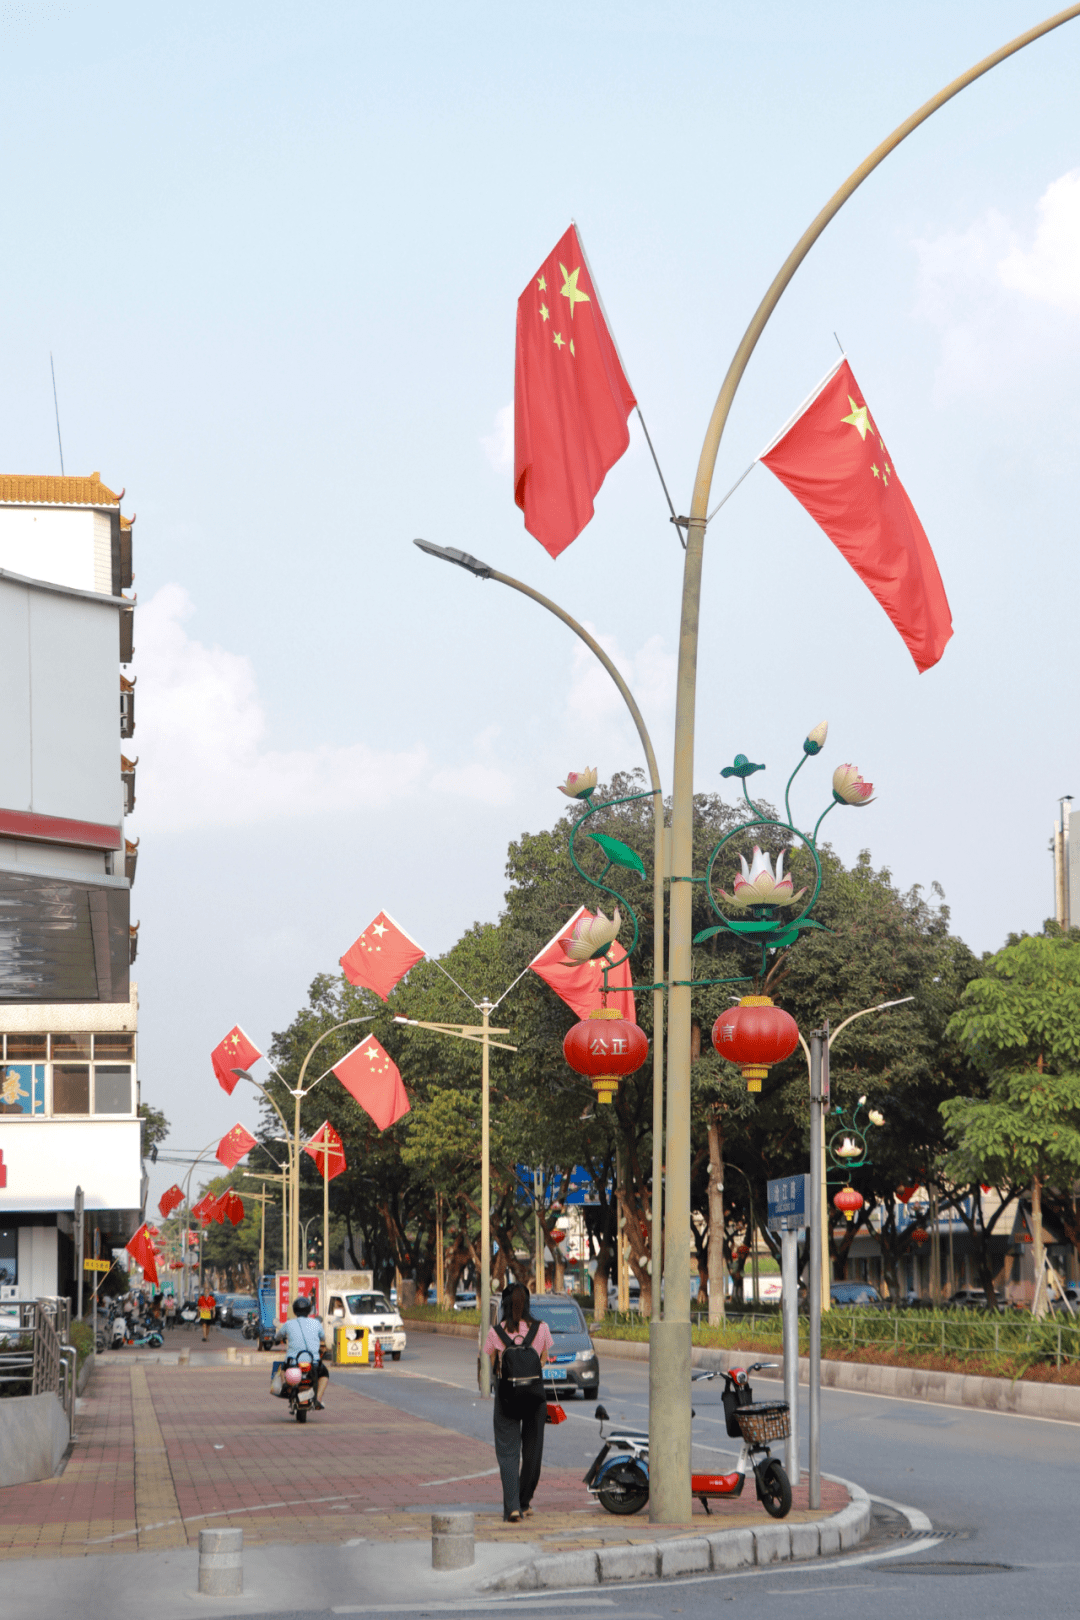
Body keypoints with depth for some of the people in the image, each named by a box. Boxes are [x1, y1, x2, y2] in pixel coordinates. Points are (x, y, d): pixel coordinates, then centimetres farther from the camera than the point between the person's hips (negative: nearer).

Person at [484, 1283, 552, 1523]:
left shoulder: (496, 1332, -6)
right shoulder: (541, 1329, -4)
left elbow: (493, 1365, 3)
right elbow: (544, 1360, 7)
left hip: (506, 1393, -1)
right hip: (535, 1395, 1)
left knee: (508, 1452, 1)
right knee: (532, 1449, 17)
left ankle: (512, 1507, -11)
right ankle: (524, 1502, 28)